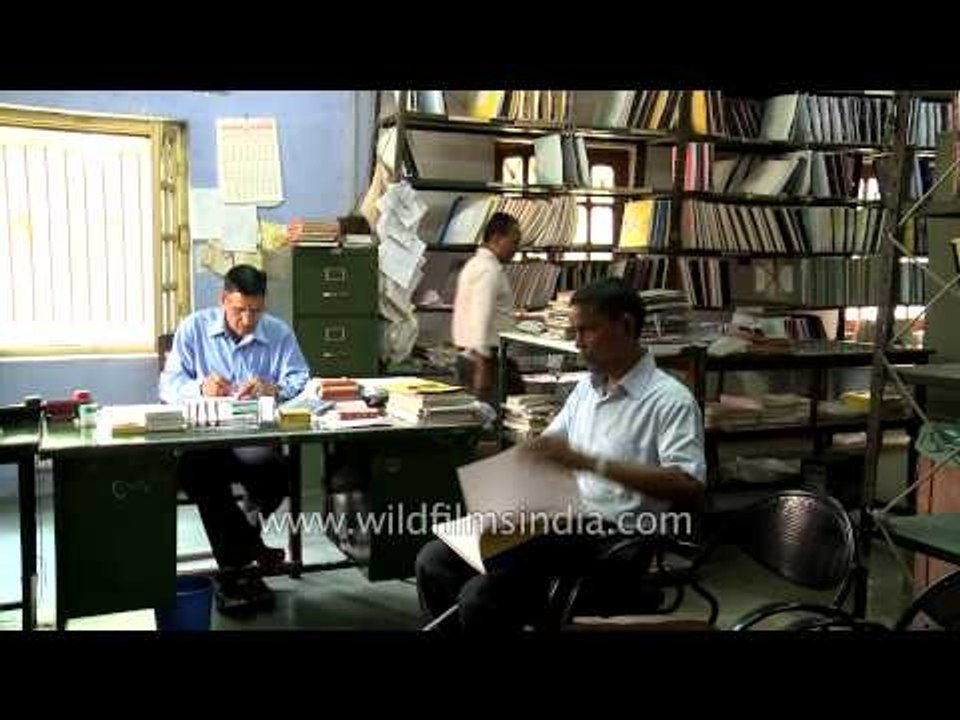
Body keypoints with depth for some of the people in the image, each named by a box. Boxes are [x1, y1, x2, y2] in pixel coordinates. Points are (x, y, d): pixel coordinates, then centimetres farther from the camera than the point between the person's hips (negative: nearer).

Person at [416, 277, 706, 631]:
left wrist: (588, 462, -27)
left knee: (482, 596, -24)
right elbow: (546, 450, 25)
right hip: (560, 518, 8)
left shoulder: (670, 400, -10)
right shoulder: (587, 386, 15)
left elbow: (690, 487, -23)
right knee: (433, 562, -4)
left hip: (613, 539, -8)